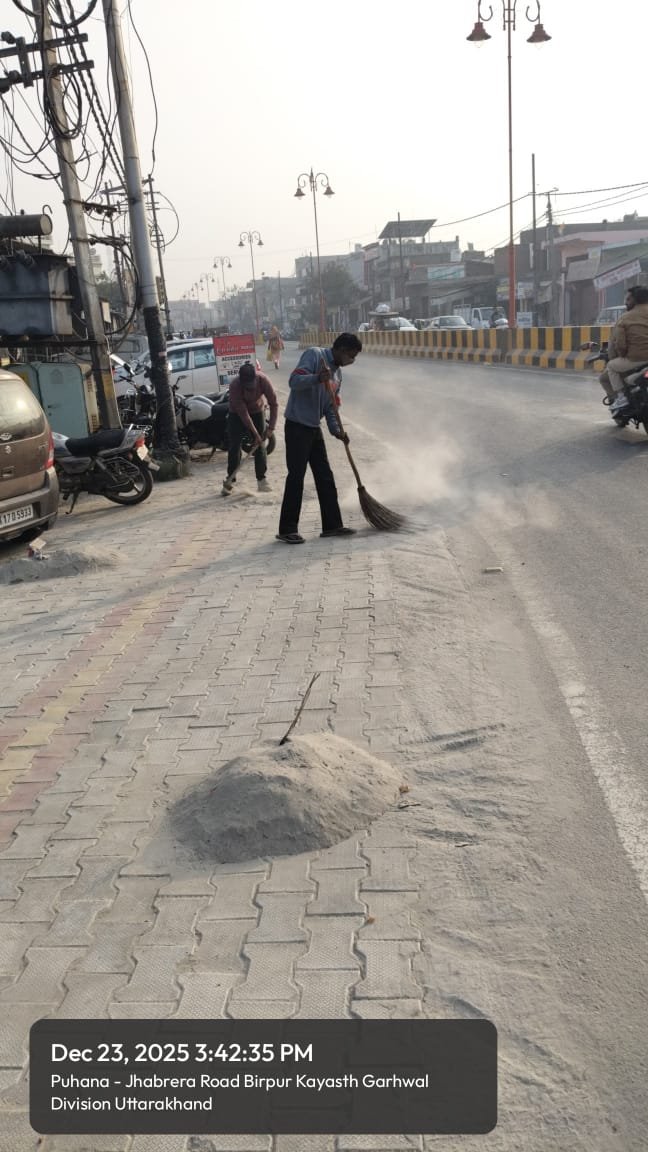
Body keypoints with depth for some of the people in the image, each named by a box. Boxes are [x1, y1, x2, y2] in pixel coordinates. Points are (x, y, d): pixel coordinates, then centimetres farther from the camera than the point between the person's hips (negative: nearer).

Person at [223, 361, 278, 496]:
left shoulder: (262, 379, -29)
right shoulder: (235, 385, -34)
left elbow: (273, 403, -20)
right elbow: (243, 413, -29)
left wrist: (271, 427, -25)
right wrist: (255, 434, -28)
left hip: (257, 412, 2)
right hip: (237, 414, -2)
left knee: (260, 446, -2)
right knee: (234, 446, -5)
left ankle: (261, 479, 5)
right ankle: (229, 479, 4)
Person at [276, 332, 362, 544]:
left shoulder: (337, 373, 14)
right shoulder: (314, 355, -10)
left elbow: (330, 406, 15)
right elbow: (294, 381, -22)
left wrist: (336, 430, -1)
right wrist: (317, 378, -38)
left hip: (314, 428, 9)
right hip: (297, 426, -9)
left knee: (325, 478, 9)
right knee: (296, 477, -6)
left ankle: (332, 525, 17)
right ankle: (287, 529, 1)